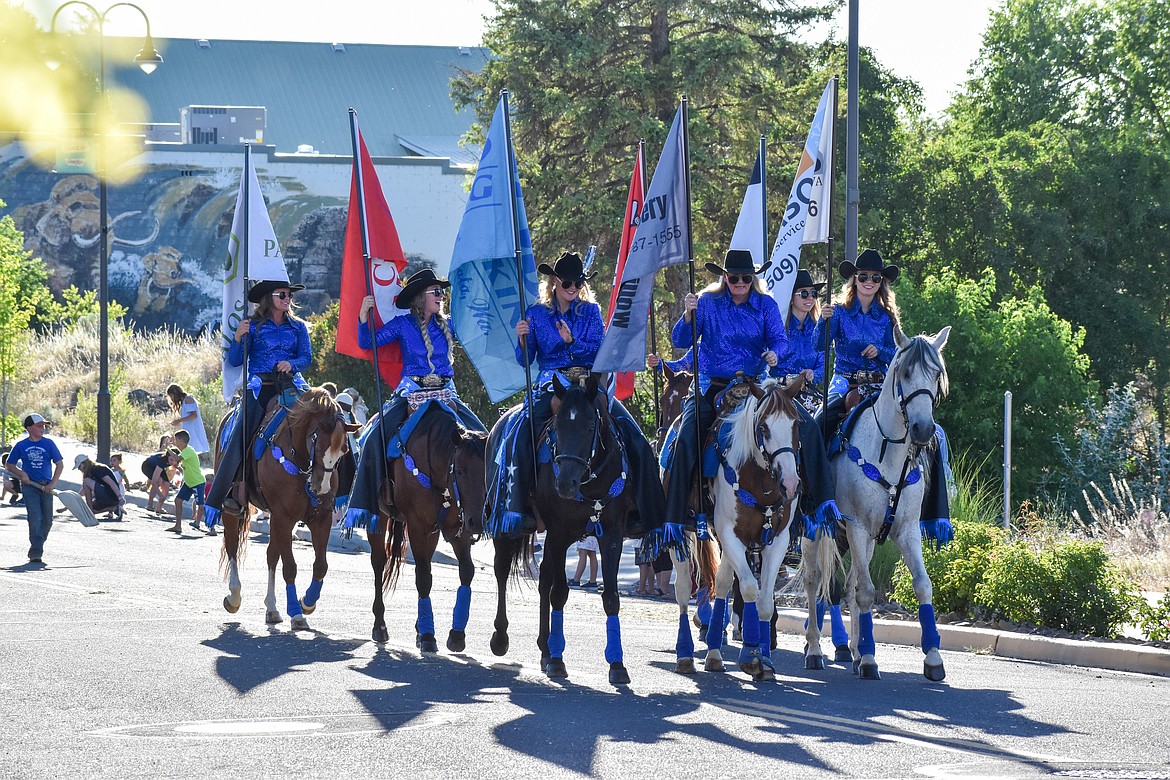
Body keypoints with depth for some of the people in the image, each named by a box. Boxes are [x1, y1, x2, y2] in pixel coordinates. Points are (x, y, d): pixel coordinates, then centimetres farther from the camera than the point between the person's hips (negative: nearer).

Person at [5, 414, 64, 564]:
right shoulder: (21, 445, 3)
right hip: (30, 486, -2)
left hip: (46, 487, 2)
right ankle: (36, 553, -14)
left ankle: (35, 550, 22)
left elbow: (60, 464, 4)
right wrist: (21, 473, -7)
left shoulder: (48, 443, 4)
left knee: (47, 520, 4)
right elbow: (9, 465, 12)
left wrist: (52, 484, -6)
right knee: (35, 519, -14)